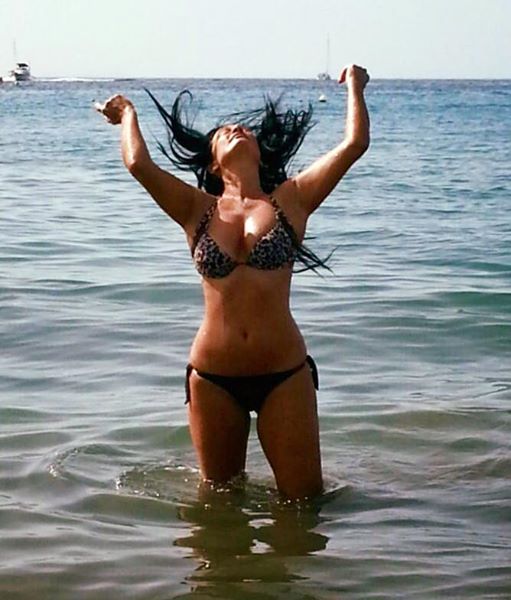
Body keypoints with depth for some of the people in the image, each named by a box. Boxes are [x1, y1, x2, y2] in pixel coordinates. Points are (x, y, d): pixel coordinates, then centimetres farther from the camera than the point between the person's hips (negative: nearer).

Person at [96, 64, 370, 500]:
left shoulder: (291, 201, 3)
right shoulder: (198, 211, 3)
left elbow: (354, 144, -4)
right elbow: (138, 164, -9)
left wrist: (355, 87, 11)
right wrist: (128, 115, 9)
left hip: (284, 373, -1)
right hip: (213, 377, 1)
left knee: (304, 499, 6)